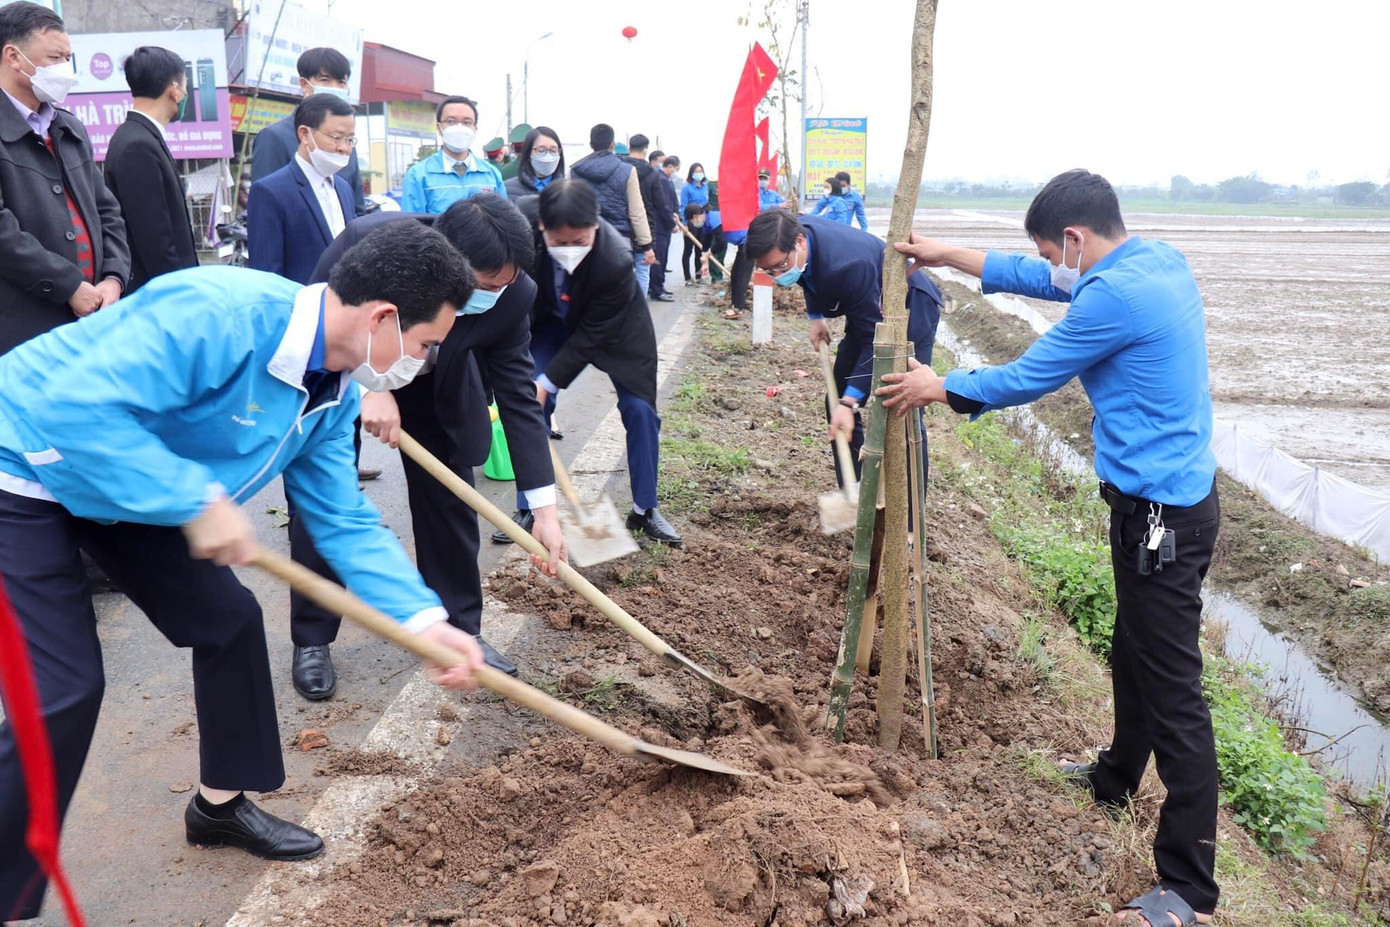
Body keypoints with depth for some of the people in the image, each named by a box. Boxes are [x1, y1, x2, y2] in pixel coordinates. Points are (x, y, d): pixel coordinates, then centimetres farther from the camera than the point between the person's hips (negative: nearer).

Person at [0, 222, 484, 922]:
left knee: (229, 620, 9)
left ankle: (221, 804, 29)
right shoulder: (219, 313, -34)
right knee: (64, 691, -13)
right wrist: (197, 502, -34)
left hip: (134, 486, 8)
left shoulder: (333, 394, -5)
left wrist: (424, 620, -11)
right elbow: (74, 406, -38)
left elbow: (344, 522, -1)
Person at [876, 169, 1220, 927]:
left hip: (1162, 513, -10)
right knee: (1134, 652, 26)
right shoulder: (1159, 262, 7)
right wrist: (946, 256, 20)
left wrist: (939, 388, 4)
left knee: (1173, 689, -3)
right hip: (1172, 496, 10)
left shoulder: (1115, 295, -22)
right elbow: (1042, 281, 18)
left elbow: (1025, 380, -12)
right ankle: (1119, 774, 48)